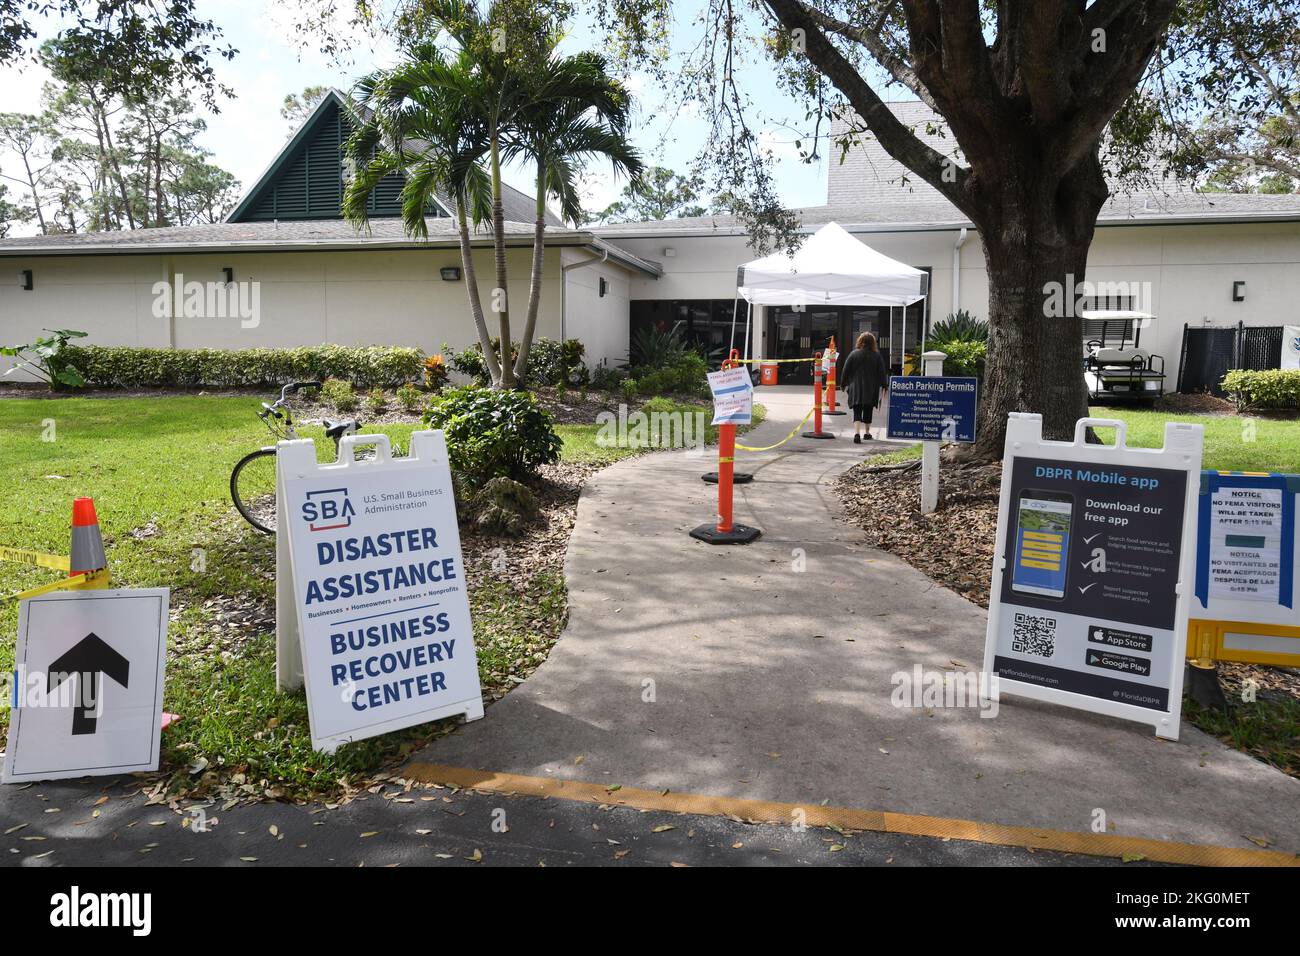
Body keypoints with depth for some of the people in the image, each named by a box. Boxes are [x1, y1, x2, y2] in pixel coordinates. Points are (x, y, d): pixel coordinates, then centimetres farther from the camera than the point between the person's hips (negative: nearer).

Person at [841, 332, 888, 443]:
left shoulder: (853, 354, -2)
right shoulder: (877, 356, 0)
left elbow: (846, 371, 0)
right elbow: (882, 373, -1)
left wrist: (845, 386, 9)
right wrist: (883, 388, 3)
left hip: (856, 389, -1)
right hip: (871, 389, 1)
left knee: (857, 413, -5)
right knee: (868, 412, 18)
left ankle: (857, 434, -24)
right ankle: (867, 433, 29)